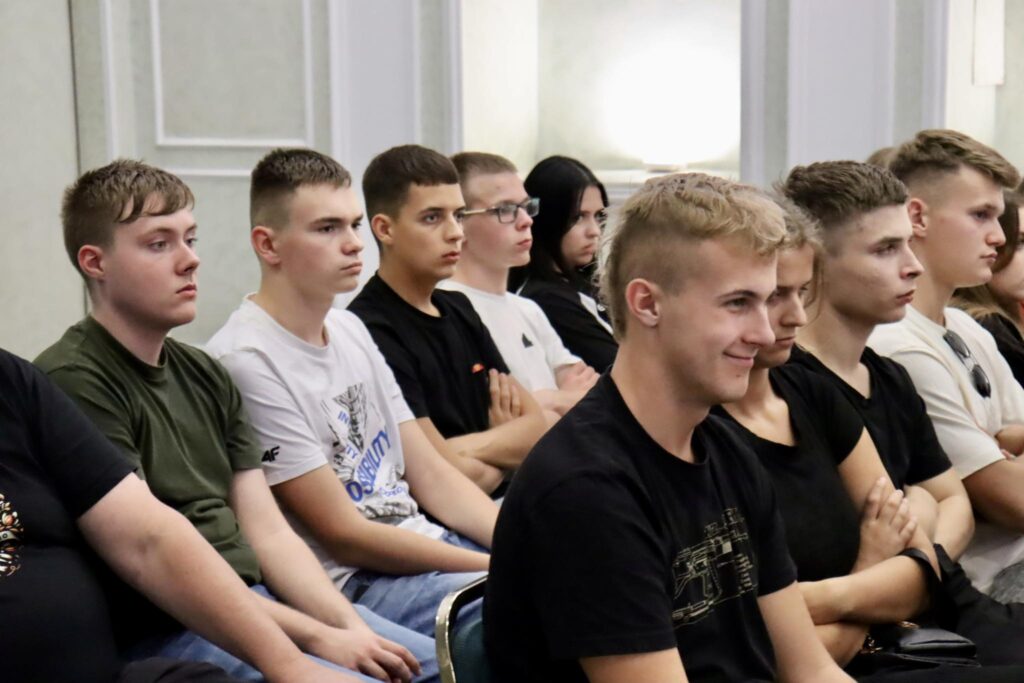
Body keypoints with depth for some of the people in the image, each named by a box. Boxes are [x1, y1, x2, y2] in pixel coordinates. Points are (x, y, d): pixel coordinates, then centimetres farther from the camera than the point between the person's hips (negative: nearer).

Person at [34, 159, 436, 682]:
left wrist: (350, 626, -7)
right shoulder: (74, 382, -11)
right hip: (163, 635, -8)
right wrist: (317, 638, -16)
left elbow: (267, 532, 9)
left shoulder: (204, 375, 14)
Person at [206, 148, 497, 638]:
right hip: (352, 583, -8)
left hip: (432, 544, 8)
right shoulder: (246, 362, -15)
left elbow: (432, 475, 12)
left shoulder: (350, 329, 12)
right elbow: (344, 535, -14)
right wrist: (503, 567, -14)